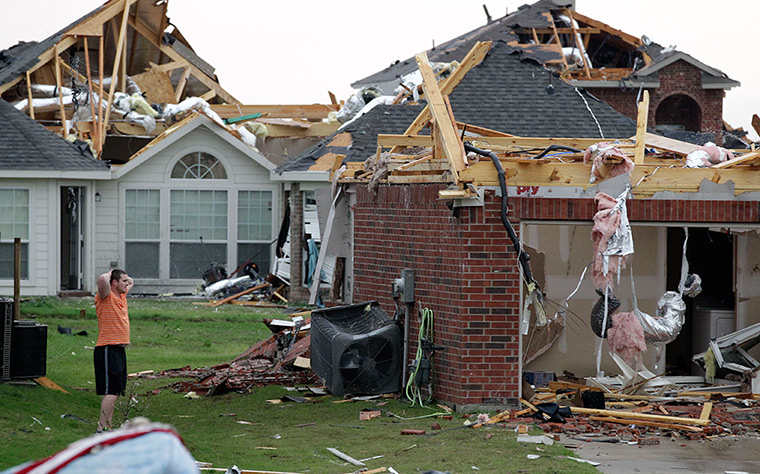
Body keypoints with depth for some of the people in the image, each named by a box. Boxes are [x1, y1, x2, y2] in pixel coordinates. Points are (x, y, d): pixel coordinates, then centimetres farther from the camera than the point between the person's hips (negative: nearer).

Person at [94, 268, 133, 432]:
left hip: (119, 350, 9)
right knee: (111, 391, -13)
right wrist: (109, 274, -10)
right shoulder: (106, 296, -9)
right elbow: (102, 279, -31)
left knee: (115, 392, 10)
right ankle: (102, 428, -12)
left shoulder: (121, 295, 15)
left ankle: (107, 428, 15)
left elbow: (131, 282, 36)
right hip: (108, 350, -9)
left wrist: (124, 276, 17)